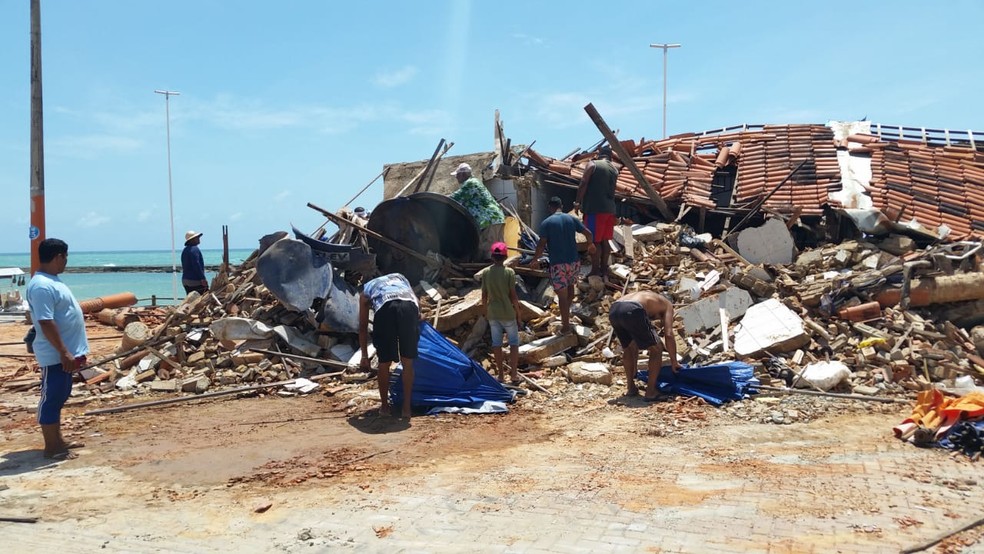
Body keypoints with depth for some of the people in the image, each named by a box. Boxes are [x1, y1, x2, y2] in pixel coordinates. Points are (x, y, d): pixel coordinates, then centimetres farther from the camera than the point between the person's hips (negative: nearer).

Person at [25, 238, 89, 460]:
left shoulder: (51, 281, 12)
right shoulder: (42, 286, -21)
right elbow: (46, 323, -26)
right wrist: (64, 352, -25)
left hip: (64, 352, 11)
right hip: (55, 355, -11)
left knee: (59, 398, 17)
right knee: (51, 399, -1)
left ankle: (57, 440, 27)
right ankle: (51, 447, 7)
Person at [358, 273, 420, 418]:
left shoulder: (366, 290, 36)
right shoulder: (399, 277, 42)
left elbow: (363, 327, 34)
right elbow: (417, 304, 34)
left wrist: (364, 356, 39)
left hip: (385, 308, -1)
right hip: (409, 306, 1)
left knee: (384, 363, 15)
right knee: (408, 363, 14)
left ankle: (384, 406, 28)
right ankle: (407, 408, 19)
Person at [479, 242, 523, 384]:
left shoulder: (485, 272, -4)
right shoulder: (509, 272, -13)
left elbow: (484, 296, 1)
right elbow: (513, 295, -12)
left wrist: (486, 312, 14)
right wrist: (518, 313, 0)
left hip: (492, 313, 3)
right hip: (507, 313, -3)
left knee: (496, 343, 12)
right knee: (514, 342, 9)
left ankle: (500, 375, 18)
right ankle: (514, 375, 7)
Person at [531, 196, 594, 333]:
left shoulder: (546, 223, -6)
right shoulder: (571, 219, 3)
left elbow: (541, 245, -12)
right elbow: (588, 233, 3)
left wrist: (535, 260, 3)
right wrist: (591, 245, 24)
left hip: (557, 264, -4)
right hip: (574, 261, 4)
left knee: (562, 295, 3)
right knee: (571, 285, 29)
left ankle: (566, 326, 9)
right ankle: (566, 313, 37)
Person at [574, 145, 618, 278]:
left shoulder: (593, 164, -4)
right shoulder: (615, 170, 14)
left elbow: (583, 184, -10)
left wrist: (578, 202, -3)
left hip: (595, 208, -6)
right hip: (610, 209, 6)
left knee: (594, 241, -3)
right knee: (605, 240, 12)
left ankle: (595, 271, -1)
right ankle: (604, 268, 17)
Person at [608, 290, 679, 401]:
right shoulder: (667, 304, 28)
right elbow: (668, 335, 10)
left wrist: (633, 372, 50)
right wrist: (674, 362, 20)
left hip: (613, 310, 7)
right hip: (632, 311, -7)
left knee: (628, 348, 31)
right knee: (656, 349, 12)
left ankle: (631, 388, 34)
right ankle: (650, 392, 10)